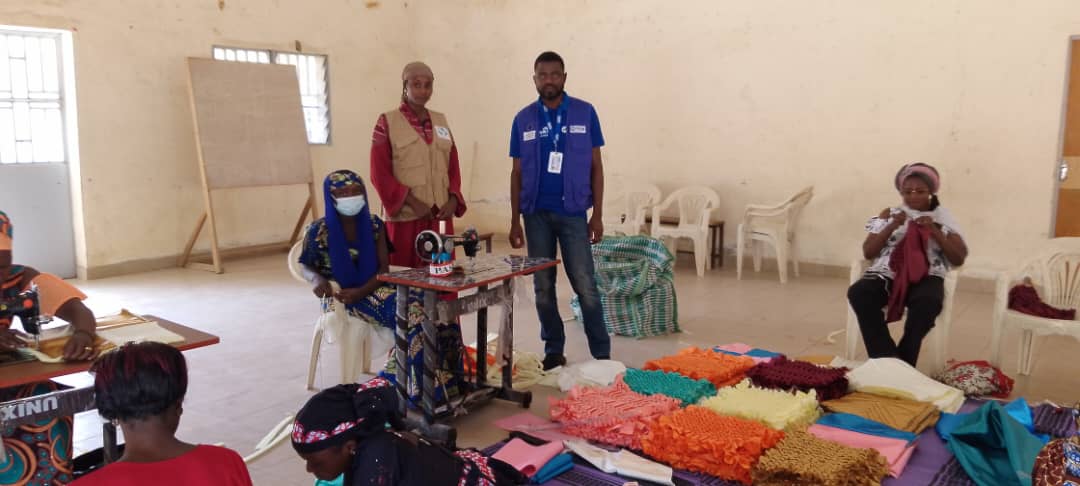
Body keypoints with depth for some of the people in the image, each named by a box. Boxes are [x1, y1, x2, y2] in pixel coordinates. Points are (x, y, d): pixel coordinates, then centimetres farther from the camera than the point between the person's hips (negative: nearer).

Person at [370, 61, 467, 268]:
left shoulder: (441, 121, 14)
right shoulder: (387, 122, 1)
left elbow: (453, 167, 14)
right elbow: (379, 174, -5)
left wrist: (453, 200, -3)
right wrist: (412, 202, -15)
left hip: (440, 217, 4)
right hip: (404, 216, -4)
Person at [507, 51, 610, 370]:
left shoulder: (585, 113, 0)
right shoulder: (523, 119, 4)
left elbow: (596, 167, 2)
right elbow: (517, 173, 7)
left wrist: (597, 214, -4)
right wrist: (515, 221, 3)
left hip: (572, 212, -2)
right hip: (536, 213, 2)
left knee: (585, 286, -2)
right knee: (543, 287, 8)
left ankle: (602, 354, 8)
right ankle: (553, 351, 21)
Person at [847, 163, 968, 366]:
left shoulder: (943, 219, 15)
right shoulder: (889, 214, 17)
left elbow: (959, 259, 5)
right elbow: (867, 252, 8)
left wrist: (934, 231, -6)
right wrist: (892, 226, -5)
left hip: (925, 277, -1)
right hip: (888, 274, 1)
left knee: (928, 302, -38)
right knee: (858, 293, -32)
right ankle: (886, 360, -25)